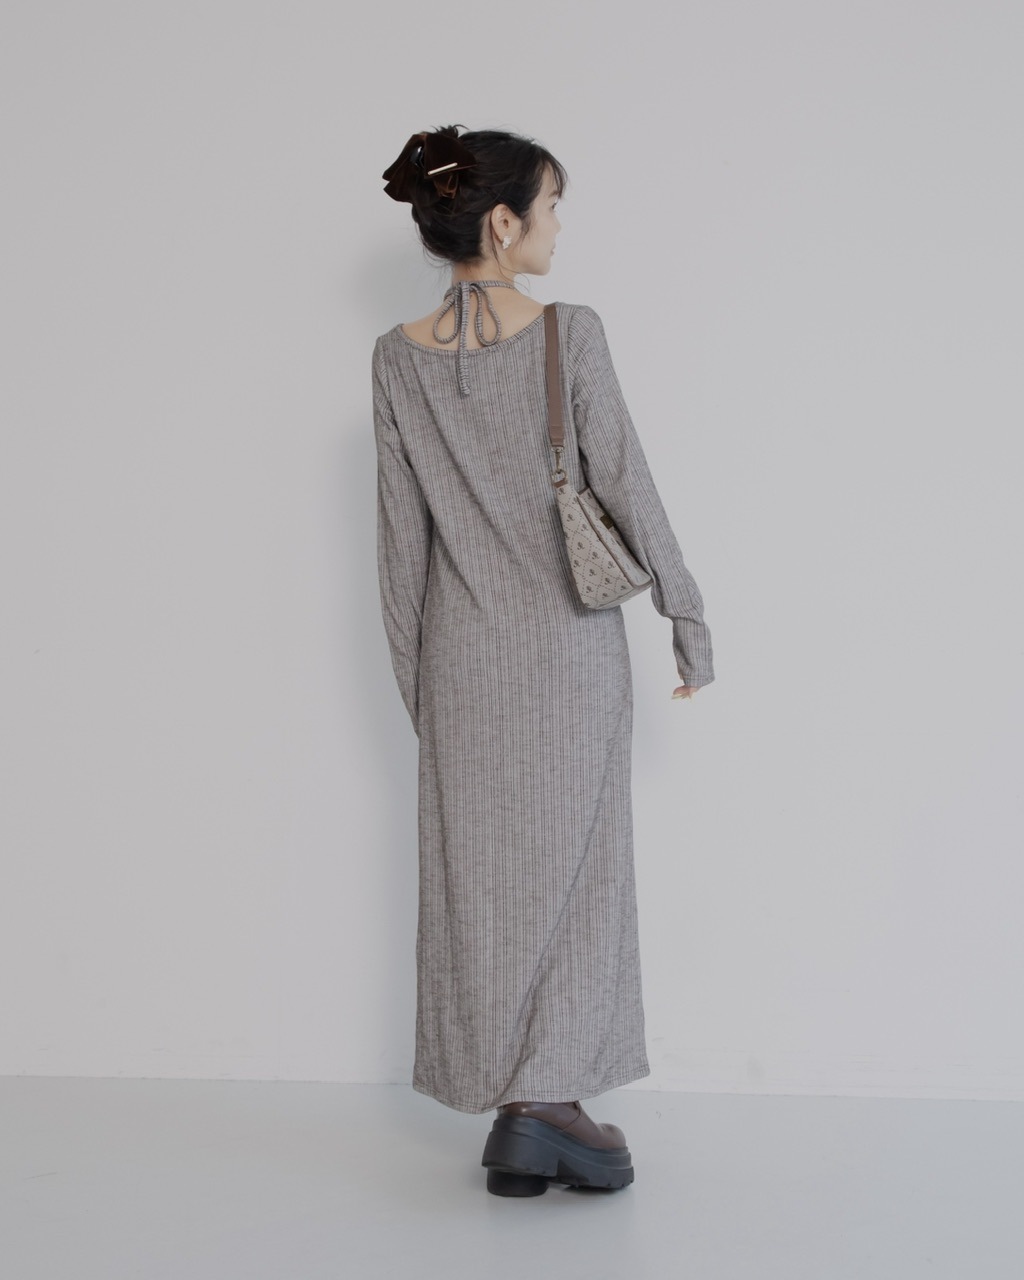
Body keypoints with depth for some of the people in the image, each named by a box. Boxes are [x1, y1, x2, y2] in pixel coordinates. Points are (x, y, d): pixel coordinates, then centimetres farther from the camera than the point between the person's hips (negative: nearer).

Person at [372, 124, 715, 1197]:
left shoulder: (398, 358, -1)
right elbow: (626, 487, -8)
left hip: (463, 655, 3)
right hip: (573, 642, -3)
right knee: (573, 863, 8)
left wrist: (412, 667, 11)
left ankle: (517, 1117, 17)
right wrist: (687, 615, 2)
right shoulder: (571, 334, -10)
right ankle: (549, 1099, 6)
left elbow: (401, 530, 2)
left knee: (475, 870, 9)